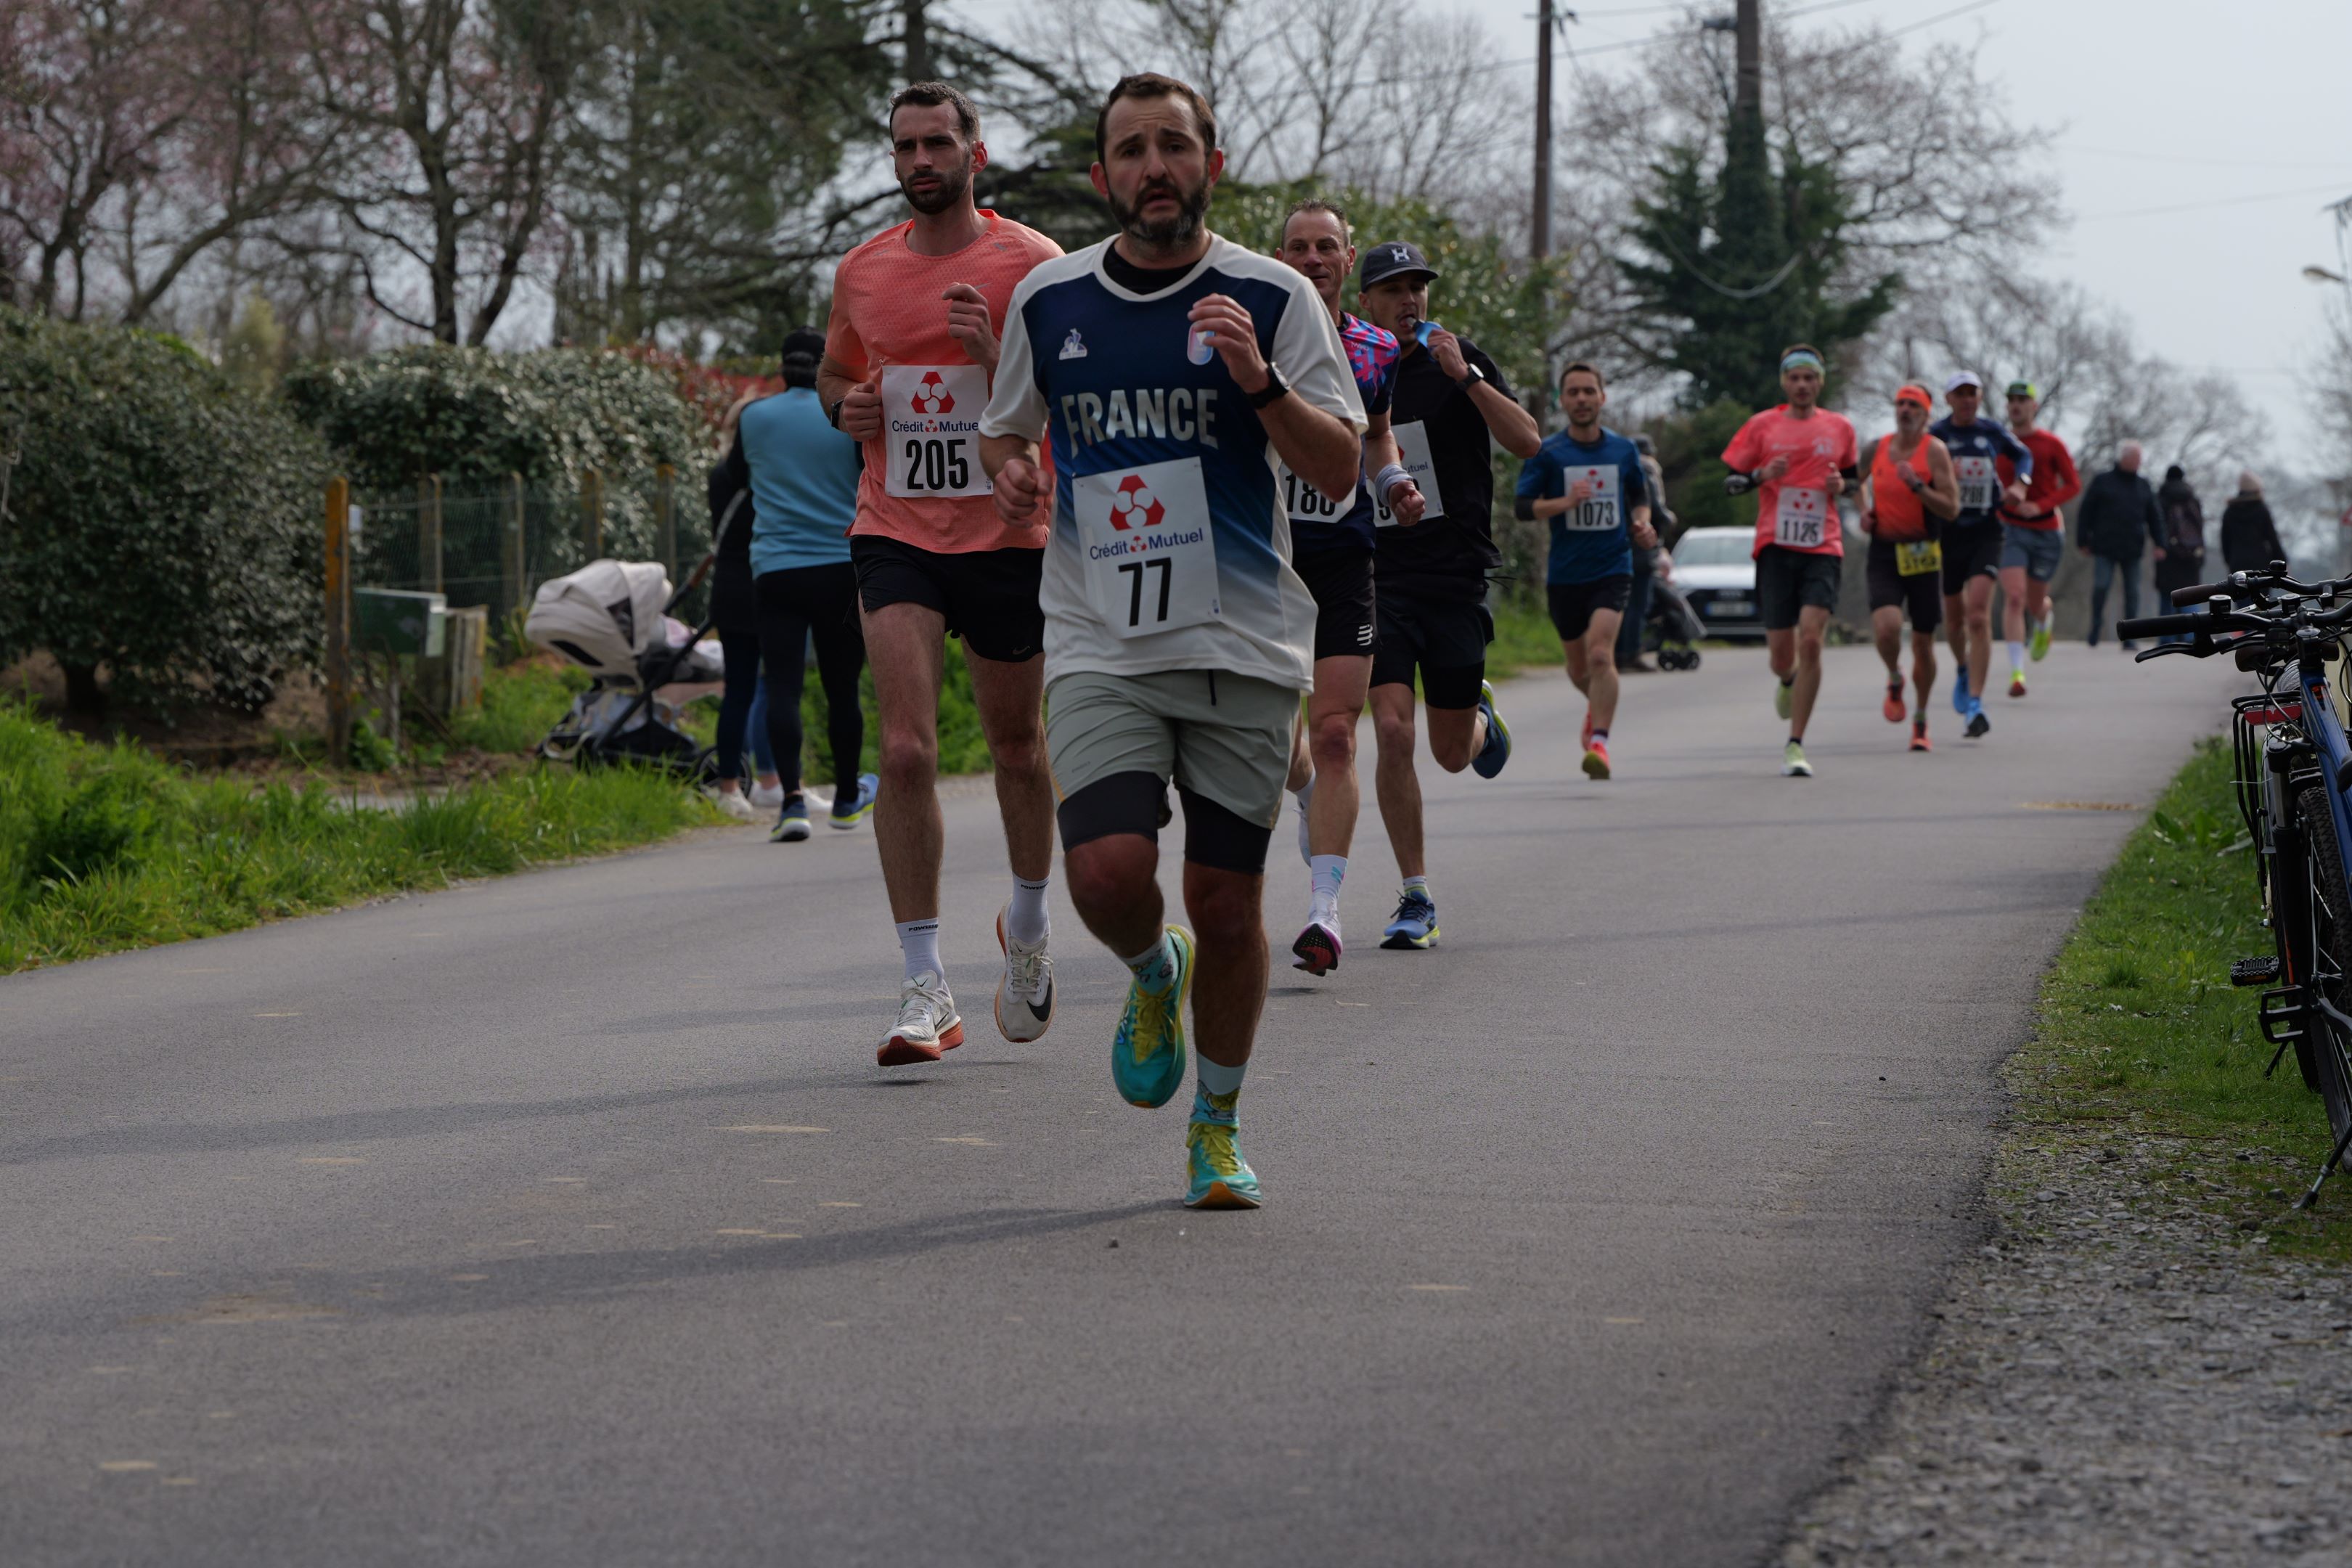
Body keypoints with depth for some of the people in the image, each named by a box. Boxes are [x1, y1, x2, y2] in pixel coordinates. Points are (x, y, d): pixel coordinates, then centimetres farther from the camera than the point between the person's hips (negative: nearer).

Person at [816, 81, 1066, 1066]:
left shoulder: (1031, 264, -4)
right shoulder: (862, 272, 8)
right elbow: (835, 371, 24)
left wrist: (995, 354, -22)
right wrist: (845, 404, 0)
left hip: (1008, 536, -1)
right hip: (896, 539, 2)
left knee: (1016, 746, 13)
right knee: (905, 750, -13)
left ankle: (1027, 929, 40)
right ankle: (925, 993, -13)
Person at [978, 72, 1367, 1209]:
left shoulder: (1273, 298, -1)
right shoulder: (1046, 301, 6)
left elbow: (1339, 471, -5)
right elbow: (1004, 426, 22)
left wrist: (1259, 380, -21)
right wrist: (1010, 474, -1)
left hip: (1244, 646, -1)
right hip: (1100, 645, 1)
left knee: (1228, 904, 1)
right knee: (1108, 872, -18)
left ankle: (1217, 1127, 21)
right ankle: (1153, 976, 18)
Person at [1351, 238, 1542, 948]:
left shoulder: (1458, 361, -1)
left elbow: (1529, 442, -11)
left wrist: (1468, 377, -20)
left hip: (1457, 576, -1)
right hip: (1381, 578, 1)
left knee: (1453, 755, 4)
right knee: (1391, 730, -15)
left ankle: (1483, 718, 43)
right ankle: (1415, 897, -5)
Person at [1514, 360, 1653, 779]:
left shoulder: (1624, 450, 5)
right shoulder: (1546, 453, -2)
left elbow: (1640, 495, 21)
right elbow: (1523, 508, -6)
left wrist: (1642, 524, 0)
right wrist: (1565, 502, -22)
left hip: (1613, 569, -1)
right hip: (1565, 572, 1)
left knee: (1600, 654, -21)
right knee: (1579, 667, 13)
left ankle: (1599, 740, -23)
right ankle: (1600, 705, 46)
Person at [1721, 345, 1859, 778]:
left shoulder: (1840, 428, 9)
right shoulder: (1761, 426, 5)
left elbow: (1853, 475, 24)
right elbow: (1731, 480, 8)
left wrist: (1843, 485, 0)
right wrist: (1762, 475, -12)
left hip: (1823, 549, 0)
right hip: (1775, 547, 0)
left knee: (1811, 640, -16)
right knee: (1781, 649, 0)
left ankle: (1795, 746, -11)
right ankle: (1787, 680, 42)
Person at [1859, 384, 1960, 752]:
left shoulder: (1935, 451, -5)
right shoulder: (1878, 448, 6)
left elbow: (1951, 508, -12)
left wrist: (1916, 485, -24)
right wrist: (1865, 510, 8)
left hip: (1923, 555, -2)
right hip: (1883, 553, 2)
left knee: (1923, 642, 6)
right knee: (1887, 626, -22)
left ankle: (1921, 721, 23)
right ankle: (1895, 680, 10)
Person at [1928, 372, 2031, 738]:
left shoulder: (1992, 432, 4)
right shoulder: (1934, 435, -3)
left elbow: (2023, 455, 22)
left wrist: (2020, 484, 5)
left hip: (1985, 532, 0)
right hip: (1947, 533, 0)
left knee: (1978, 615, -16)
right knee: (1954, 617, 14)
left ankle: (1975, 704, -19)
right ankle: (1962, 669, 48)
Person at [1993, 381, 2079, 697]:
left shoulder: (2051, 444, -3)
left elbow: (2073, 485, -4)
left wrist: (2040, 506, -17)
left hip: (2047, 531, 0)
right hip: (2011, 529, 0)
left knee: (2034, 603, 12)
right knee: (2014, 597, -18)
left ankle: (2044, 618, 53)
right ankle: (2017, 672, -21)